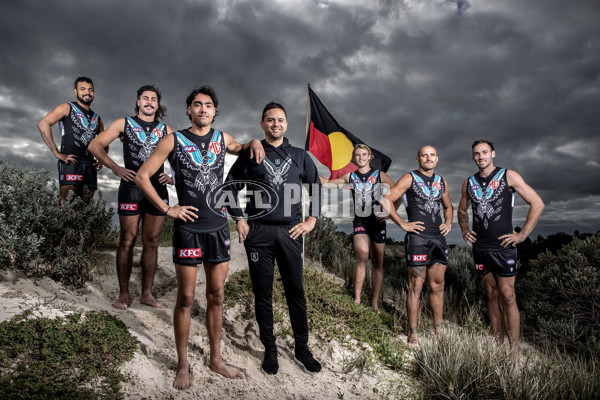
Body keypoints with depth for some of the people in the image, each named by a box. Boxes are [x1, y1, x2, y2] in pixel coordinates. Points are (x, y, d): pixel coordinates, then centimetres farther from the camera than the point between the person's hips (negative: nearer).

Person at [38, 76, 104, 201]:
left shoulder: (97, 118, 24)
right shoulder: (67, 108, 8)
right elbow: (43, 123, -7)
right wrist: (57, 153, -14)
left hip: (90, 164, 5)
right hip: (70, 161, -5)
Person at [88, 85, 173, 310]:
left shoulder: (166, 130, 15)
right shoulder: (124, 124, 9)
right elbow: (95, 145, 5)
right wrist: (115, 168, -7)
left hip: (158, 189, 2)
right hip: (131, 188, -2)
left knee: (151, 243, 5)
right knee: (127, 241, 0)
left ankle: (147, 294, 14)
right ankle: (123, 295, 11)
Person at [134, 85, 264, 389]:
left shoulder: (222, 138, 9)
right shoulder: (174, 140, -2)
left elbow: (239, 149, 32)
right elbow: (141, 176, -1)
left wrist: (254, 142, 9)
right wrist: (167, 209, -8)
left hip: (218, 227, 4)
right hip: (188, 228, -3)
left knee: (216, 296, 11)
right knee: (186, 298, 4)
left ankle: (216, 359, 26)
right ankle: (183, 364, 21)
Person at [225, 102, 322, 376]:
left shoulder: (299, 155, 11)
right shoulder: (250, 154, 7)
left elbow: (316, 186, 16)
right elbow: (230, 186, 10)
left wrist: (312, 219, 7)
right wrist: (239, 219, 2)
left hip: (291, 232, 1)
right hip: (258, 232, -1)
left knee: (296, 292, 6)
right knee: (263, 294, 6)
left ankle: (302, 349, 19)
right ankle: (270, 350, 19)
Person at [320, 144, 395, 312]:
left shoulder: (380, 175, 5)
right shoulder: (350, 177, 11)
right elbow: (327, 183, 14)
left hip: (377, 221, 0)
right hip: (360, 222, 0)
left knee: (377, 263, 4)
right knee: (362, 256, -22)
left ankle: (375, 302, 13)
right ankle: (357, 298, -14)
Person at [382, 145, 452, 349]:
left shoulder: (441, 182, 17)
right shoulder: (409, 179, -2)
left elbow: (448, 206, 32)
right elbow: (386, 200, -10)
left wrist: (448, 223, 13)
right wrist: (403, 224, -12)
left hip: (438, 238, 6)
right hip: (418, 238, -6)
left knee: (437, 286, 11)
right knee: (416, 287, -3)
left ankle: (438, 330, 23)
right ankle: (413, 334, 7)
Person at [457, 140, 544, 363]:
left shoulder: (508, 176, -2)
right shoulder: (469, 183, 10)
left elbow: (537, 204, -3)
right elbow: (462, 210, 25)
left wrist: (522, 235, -8)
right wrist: (464, 230, 8)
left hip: (503, 246, -4)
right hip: (480, 247, 4)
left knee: (507, 297, -4)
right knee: (492, 296, 11)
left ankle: (514, 354, 3)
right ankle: (498, 345, 20)